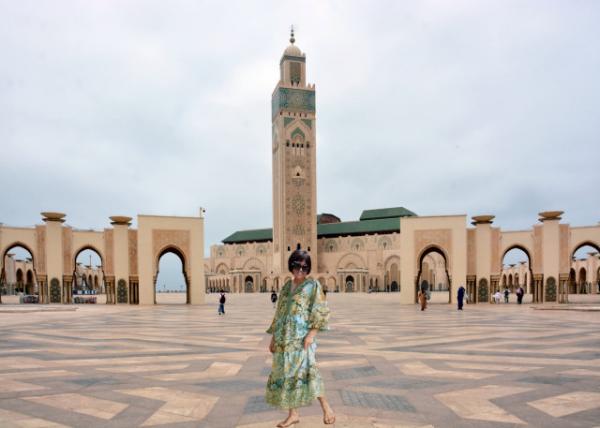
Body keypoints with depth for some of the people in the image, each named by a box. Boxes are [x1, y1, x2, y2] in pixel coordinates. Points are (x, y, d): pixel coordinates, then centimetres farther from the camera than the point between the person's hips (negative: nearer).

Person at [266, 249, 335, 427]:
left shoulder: (313, 285, -1)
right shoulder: (286, 287, 15)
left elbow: (321, 312, -8)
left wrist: (311, 334, -18)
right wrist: (273, 338, 14)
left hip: (301, 337, -6)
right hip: (284, 338, 6)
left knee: (304, 371, -18)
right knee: (285, 374, 6)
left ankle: (326, 407, -3)